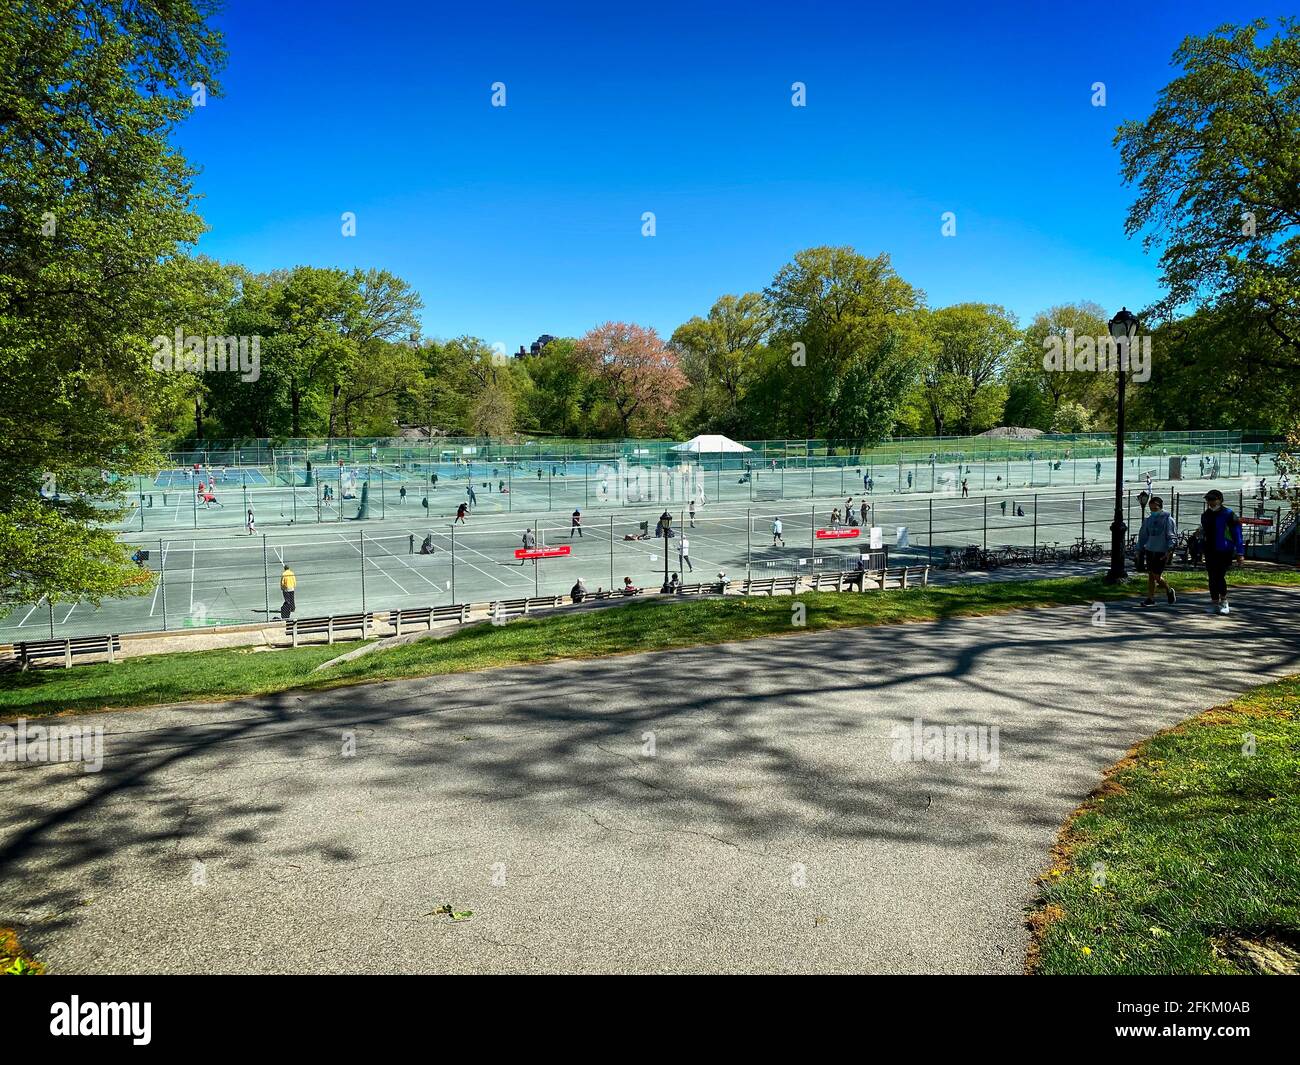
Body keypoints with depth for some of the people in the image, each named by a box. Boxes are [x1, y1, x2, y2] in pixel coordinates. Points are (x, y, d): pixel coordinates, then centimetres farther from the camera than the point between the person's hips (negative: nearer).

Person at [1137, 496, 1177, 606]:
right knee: (1150, 575, 6)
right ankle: (1150, 599, 12)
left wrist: (1169, 551, -16)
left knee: (1157, 576, -6)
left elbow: (1172, 537, -7)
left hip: (1162, 552, -5)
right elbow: (1143, 535, 18)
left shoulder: (1167, 519, -6)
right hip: (1150, 550, 5)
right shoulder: (1148, 519, 10)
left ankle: (1169, 591, 20)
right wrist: (1140, 550, 15)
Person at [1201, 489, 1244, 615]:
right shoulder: (1205, 516, 12)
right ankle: (1214, 603, 15)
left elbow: (1237, 534, -6)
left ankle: (1224, 601, 5)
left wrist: (1240, 552, -9)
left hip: (1224, 552, -6)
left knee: (1220, 576, -12)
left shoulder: (1228, 515, -6)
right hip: (1210, 553, 6)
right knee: (1212, 578, 7)